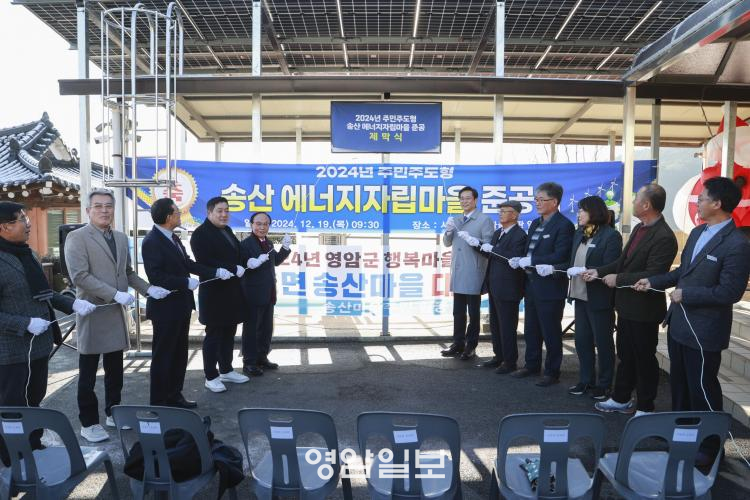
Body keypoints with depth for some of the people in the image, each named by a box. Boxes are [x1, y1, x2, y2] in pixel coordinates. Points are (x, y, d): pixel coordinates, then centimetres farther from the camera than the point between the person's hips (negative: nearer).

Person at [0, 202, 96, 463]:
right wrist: (26, 323, -23)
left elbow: (42, 292, 17)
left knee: (34, 400, 20)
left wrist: (72, 304, 4)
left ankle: (34, 449, 36)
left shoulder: (27, 254, 9)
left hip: (38, 345, 8)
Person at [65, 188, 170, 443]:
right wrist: (116, 294, -23)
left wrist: (148, 288, 1)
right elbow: (80, 276, -18)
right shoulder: (77, 237, -9)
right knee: (88, 373, 5)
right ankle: (88, 422, 17)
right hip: (93, 313, -6)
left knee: (115, 370, 15)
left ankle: (113, 413, 30)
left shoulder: (121, 237, 13)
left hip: (117, 313, 6)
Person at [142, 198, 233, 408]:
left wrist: (215, 271, 3)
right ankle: (158, 402, 17)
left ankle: (174, 396, 31)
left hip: (180, 305, 9)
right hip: (165, 307, -9)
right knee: (162, 356, 4)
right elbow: (156, 276, -24)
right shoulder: (152, 241, -18)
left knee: (179, 353, 17)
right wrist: (186, 283, -22)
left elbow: (187, 263, 10)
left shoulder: (173, 238, 9)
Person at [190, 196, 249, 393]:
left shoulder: (227, 230, 15)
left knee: (229, 333, 15)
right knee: (213, 334, 1)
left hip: (231, 291, 8)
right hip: (214, 293, -8)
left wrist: (240, 267, -1)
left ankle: (226, 371, 27)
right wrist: (234, 269, -20)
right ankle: (211, 377, 11)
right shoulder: (201, 234, -12)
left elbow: (237, 254, 19)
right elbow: (205, 263, -22)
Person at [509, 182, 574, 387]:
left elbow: (560, 257, -21)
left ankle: (552, 372, 18)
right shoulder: (535, 223, 13)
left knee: (551, 332, 4)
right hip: (531, 285, 8)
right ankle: (532, 365, 32)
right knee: (531, 330, 17)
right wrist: (519, 260, -7)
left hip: (550, 287, -8)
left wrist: (529, 260, -21)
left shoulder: (564, 225, -13)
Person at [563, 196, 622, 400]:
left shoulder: (611, 236, -12)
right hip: (580, 295, 7)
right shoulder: (579, 234, 10)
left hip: (599, 298, -7)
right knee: (582, 340, 14)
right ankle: (586, 380, 28)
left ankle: (604, 384, 21)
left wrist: (583, 270, -26)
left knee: (603, 342, 7)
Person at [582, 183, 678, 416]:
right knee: (625, 355, 20)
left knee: (645, 359, 8)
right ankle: (621, 399, 35)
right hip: (627, 306, 9)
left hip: (644, 309, -9)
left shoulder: (664, 237, -22)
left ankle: (645, 408, 24)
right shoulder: (639, 228, 7)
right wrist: (599, 272, 2)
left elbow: (652, 275, -27)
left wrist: (618, 279, -19)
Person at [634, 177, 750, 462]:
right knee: (679, 383, 22)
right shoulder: (697, 233, 7)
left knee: (702, 389, 6)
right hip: (679, 323, 8)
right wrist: (653, 281, 9)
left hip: (703, 330, -8)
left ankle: (709, 446, 25)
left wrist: (685, 294, -19)